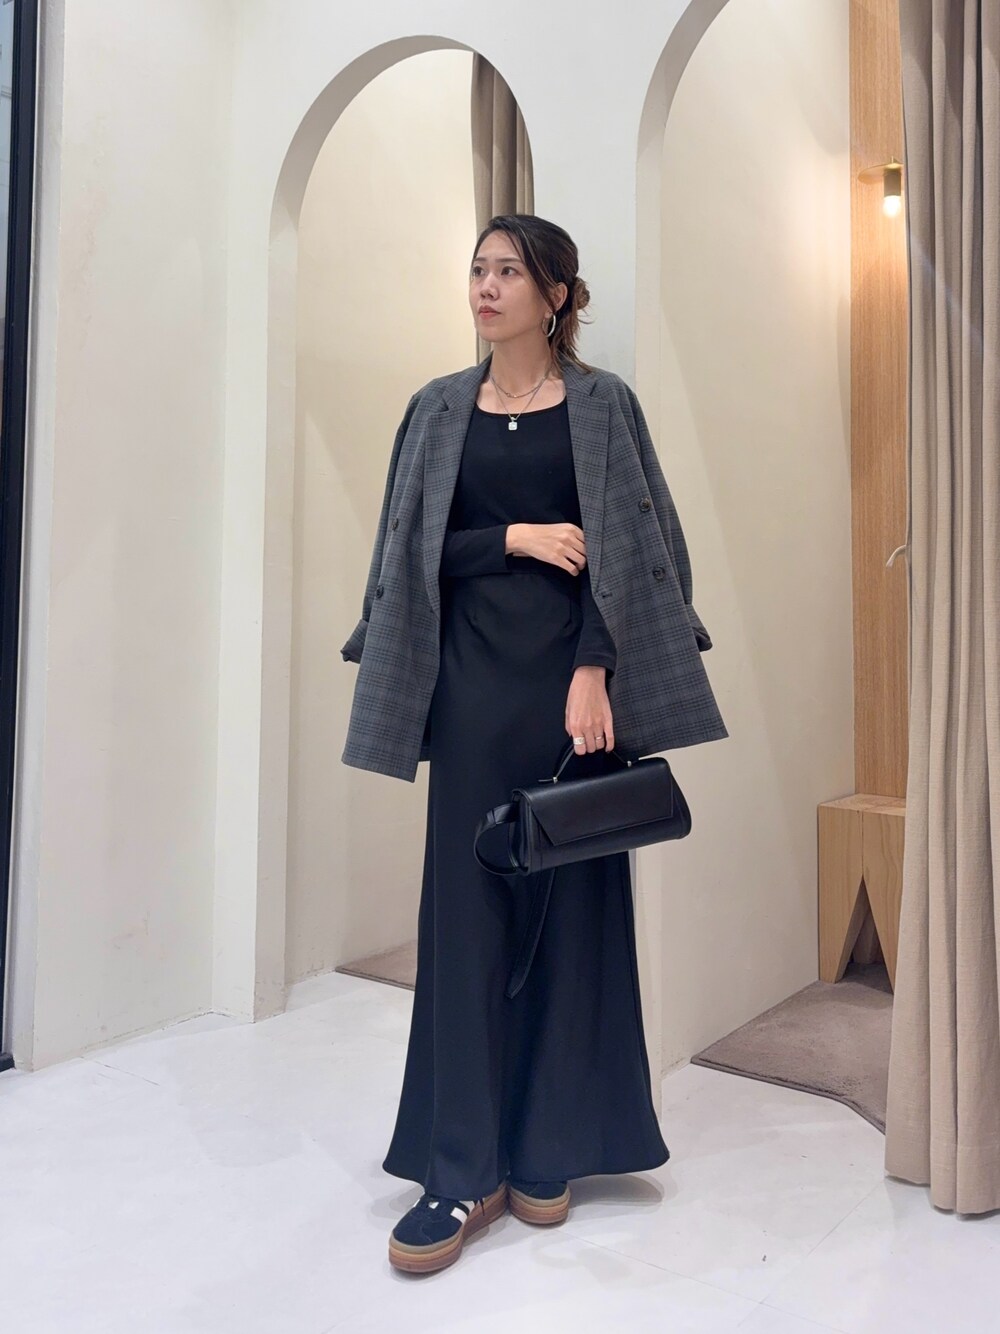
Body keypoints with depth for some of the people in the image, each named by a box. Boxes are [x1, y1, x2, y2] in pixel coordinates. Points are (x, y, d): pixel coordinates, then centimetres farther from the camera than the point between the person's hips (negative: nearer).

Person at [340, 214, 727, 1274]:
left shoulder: (601, 405, 3)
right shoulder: (440, 409, 11)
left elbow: (626, 551, -5)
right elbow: (414, 549, 6)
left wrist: (592, 676, -16)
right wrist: (513, 537, -9)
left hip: (570, 674, -2)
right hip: (472, 679, 2)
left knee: (570, 902, 4)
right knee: (466, 906, -1)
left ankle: (548, 1151, 19)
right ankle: (462, 1170, 8)